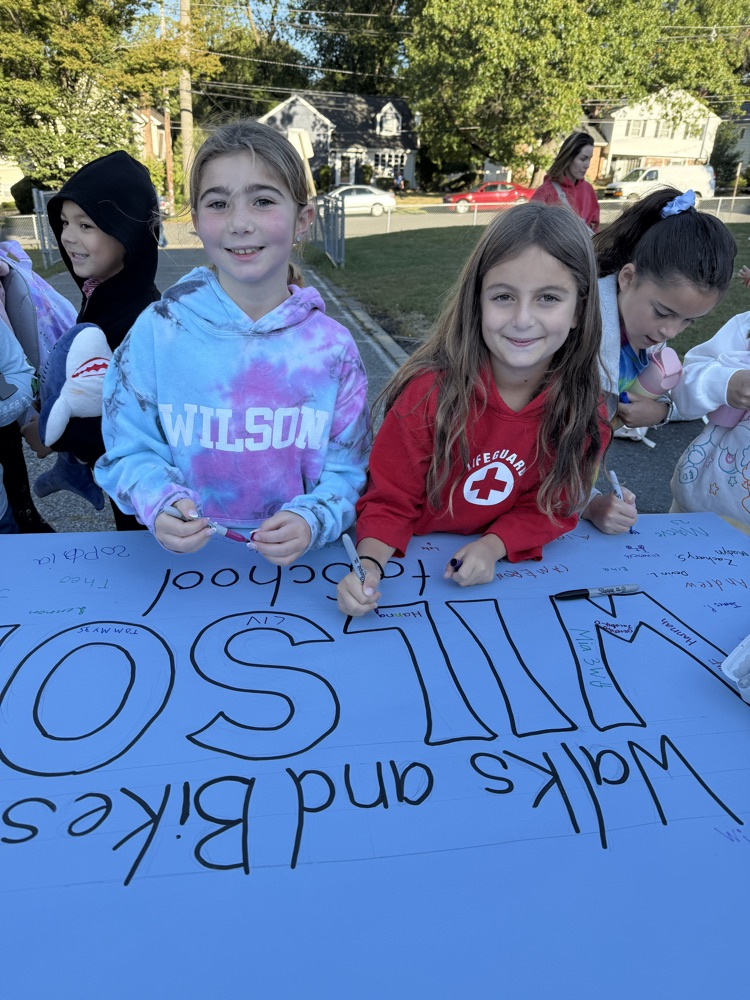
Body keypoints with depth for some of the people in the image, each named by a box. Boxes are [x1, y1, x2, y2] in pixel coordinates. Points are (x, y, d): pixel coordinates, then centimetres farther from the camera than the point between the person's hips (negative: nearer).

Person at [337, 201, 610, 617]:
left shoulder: (583, 403, -10)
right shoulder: (429, 390, -20)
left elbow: (551, 506, 0)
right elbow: (390, 501, -12)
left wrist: (493, 547, -18)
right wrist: (369, 564, -31)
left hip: (511, 570, 2)